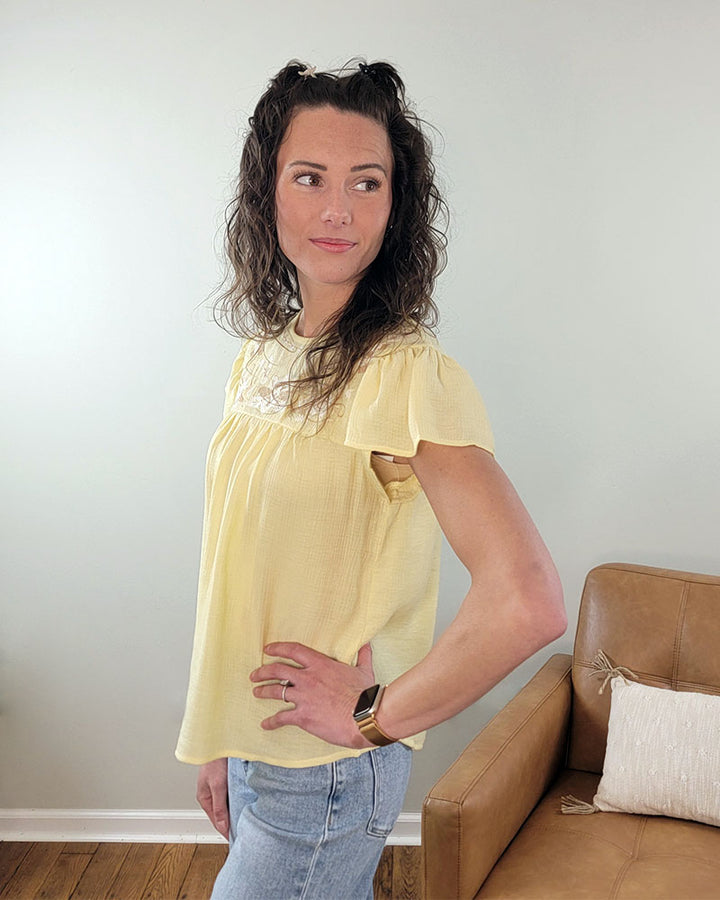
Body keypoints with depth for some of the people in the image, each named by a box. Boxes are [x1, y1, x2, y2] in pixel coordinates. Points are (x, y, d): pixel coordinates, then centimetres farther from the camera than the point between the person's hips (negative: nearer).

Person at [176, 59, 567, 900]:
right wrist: (220, 741, 13)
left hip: (327, 774, -6)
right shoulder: (262, 356, 3)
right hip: (254, 746, 6)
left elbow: (529, 602, -33)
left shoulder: (405, 371, -22)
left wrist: (375, 714, -20)